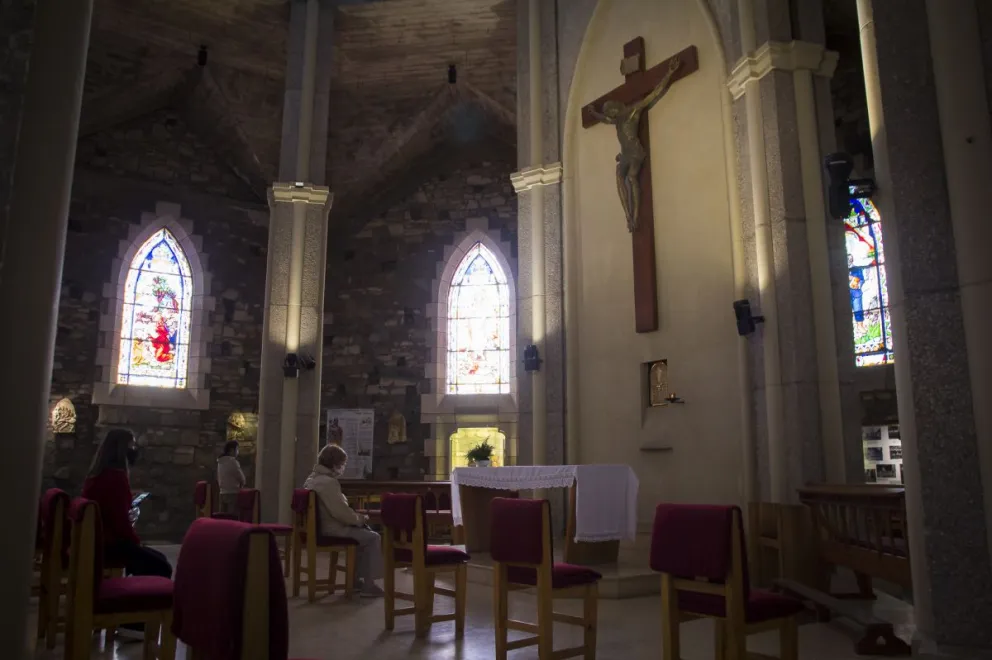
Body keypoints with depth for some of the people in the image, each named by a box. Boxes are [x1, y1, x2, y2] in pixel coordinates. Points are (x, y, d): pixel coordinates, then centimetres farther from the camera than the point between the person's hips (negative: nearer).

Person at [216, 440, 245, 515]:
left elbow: (218, 479, 17)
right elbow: (242, 478, -7)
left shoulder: (220, 462, 11)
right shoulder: (232, 462, -13)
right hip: (233, 494, -8)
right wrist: (240, 486, 12)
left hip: (222, 493, 8)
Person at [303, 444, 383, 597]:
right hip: (332, 530, -11)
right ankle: (368, 585, -2)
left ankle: (357, 578, 25)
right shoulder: (328, 482, -21)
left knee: (363, 532, 23)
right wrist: (360, 519, -8)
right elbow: (341, 512, -26)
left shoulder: (312, 478, 12)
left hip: (322, 527, 11)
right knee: (373, 538, -5)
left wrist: (356, 517, 12)